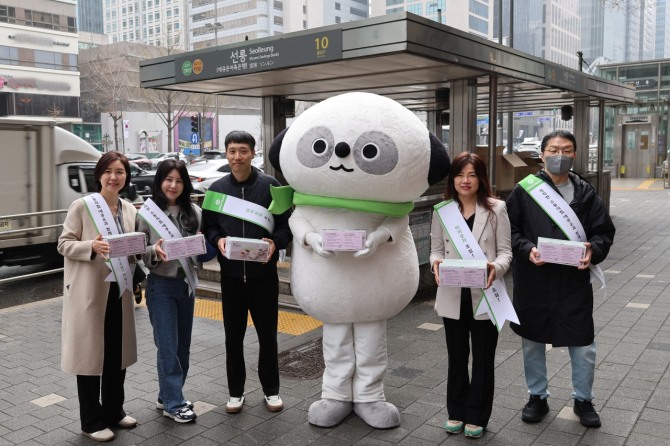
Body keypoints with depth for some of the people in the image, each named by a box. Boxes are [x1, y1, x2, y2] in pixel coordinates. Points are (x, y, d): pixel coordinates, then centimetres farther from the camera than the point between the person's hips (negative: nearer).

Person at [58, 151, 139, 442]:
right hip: (89, 291, -5)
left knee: (117, 353, 14)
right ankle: (92, 421, 18)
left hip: (119, 290, 5)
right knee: (90, 354, 5)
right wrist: (91, 247, -25)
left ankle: (114, 411, 31)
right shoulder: (82, 206, -8)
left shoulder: (129, 209, 8)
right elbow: (64, 244, -8)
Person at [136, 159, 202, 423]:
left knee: (182, 345, 12)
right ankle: (173, 403, 11)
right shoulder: (147, 213, -7)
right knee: (168, 346, -1)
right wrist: (155, 251, -24)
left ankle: (167, 396, 27)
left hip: (187, 283, 4)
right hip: (161, 285, -4)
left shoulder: (194, 213, 3)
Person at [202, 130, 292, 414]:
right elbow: (208, 226, 8)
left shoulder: (270, 185, -3)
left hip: (264, 273, -2)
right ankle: (236, 392, 27)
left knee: (267, 334, 9)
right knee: (233, 336, 11)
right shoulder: (216, 188, 5)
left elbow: (286, 224, -1)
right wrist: (217, 240, -13)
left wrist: (275, 242, -20)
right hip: (231, 274, 2)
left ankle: (271, 390, 27)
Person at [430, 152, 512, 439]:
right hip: (453, 295, 2)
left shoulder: (496, 209, -3)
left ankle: (476, 416, 26)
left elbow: (505, 250, -3)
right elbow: (436, 249, 4)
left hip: (484, 295, -2)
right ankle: (457, 412, 31)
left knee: (483, 358, 10)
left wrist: (496, 267, -24)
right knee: (457, 357, 15)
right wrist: (437, 264, -18)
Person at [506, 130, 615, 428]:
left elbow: (604, 232, 5)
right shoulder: (524, 190, -2)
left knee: (584, 346, 8)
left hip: (574, 282, 1)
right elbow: (510, 229, -1)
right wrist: (527, 249, -19)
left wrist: (593, 252, -15)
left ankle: (583, 399, 31)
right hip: (533, 281, 0)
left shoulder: (586, 193, 3)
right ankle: (537, 397, 33)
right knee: (532, 341, 14)